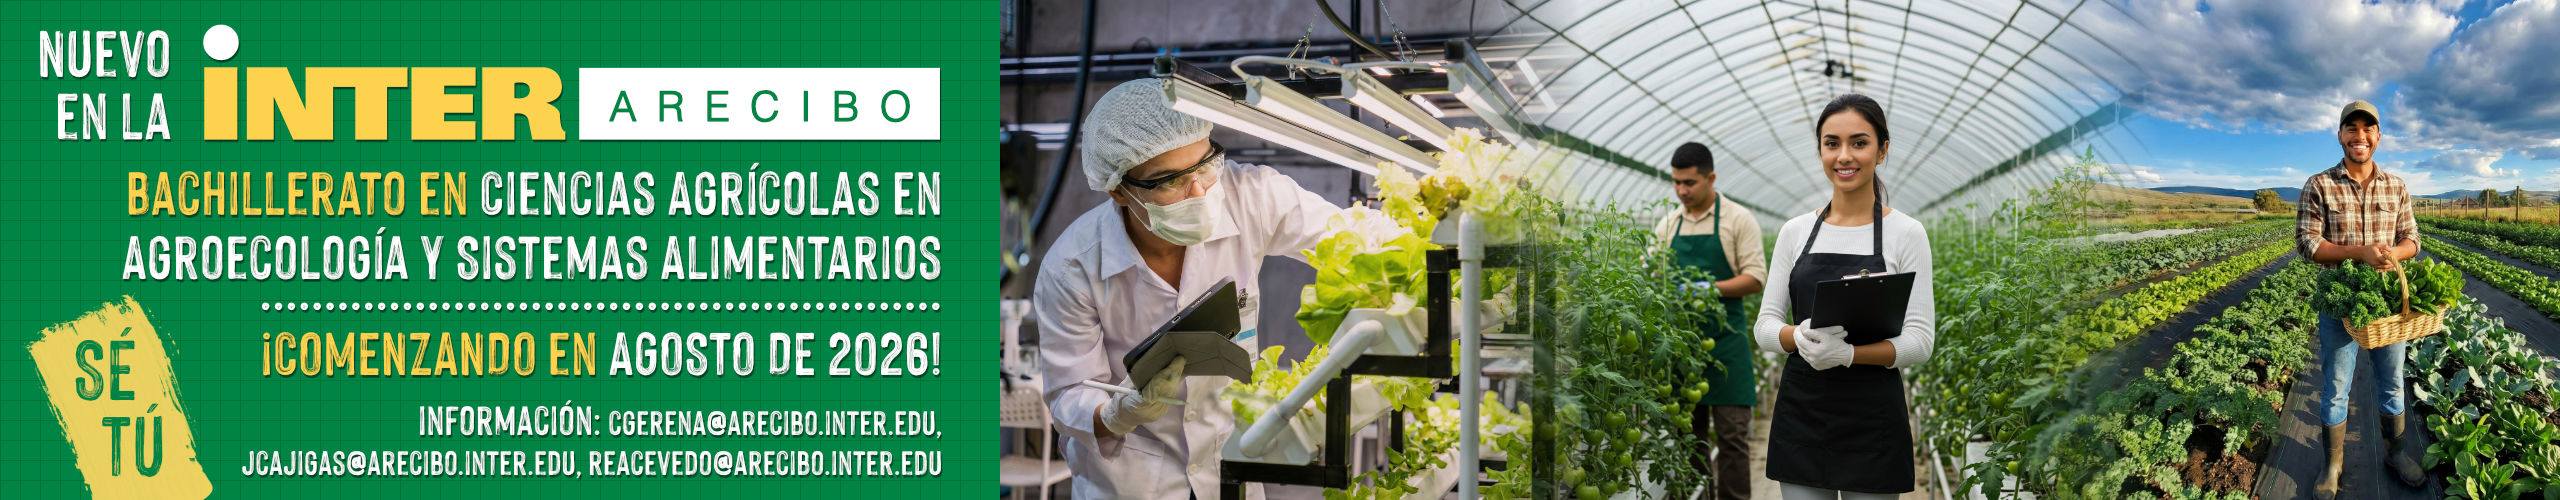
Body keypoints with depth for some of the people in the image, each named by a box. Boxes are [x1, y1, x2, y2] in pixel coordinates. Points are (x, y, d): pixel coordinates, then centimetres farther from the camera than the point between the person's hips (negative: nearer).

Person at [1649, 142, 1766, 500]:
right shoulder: (1668, 224, 13)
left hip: (1724, 339, -4)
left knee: (1732, 434, -6)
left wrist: (1713, 289, -20)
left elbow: (1755, 278, -7)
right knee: (1689, 433, 7)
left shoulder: (1738, 220, -1)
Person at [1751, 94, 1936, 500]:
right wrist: (1800, 336, -18)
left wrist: (1849, 353, -23)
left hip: (1872, 420, -2)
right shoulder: (1795, 232, 7)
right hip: (1801, 416, 3)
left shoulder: (1906, 234, -2)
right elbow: (1765, 325, 6)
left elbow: (1921, 340, -7)